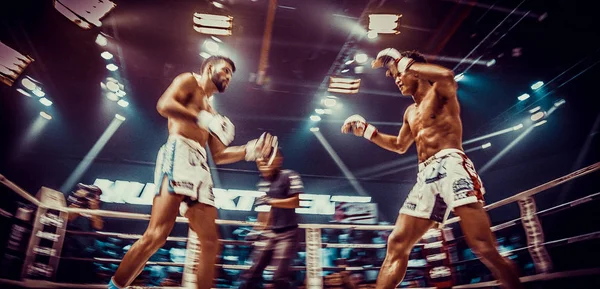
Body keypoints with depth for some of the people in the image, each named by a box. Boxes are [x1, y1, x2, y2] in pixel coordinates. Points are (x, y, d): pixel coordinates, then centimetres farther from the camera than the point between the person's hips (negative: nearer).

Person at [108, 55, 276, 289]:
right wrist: (205, 120, -14)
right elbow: (164, 105, -10)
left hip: (200, 166, 8)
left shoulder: (209, 110, 32)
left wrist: (249, 150, 16)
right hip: (179, 155, -8)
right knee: (156, 235, -18)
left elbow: (218, 155, 27)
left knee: (210, 242, 1)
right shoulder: (189, 81, 12)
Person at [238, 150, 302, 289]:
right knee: (252, 273, 5)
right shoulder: (262, 182, 12)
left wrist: (270, 201, -17)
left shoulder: (289, 176, -9)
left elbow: (295, 202, -18)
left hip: (287, 233, -6)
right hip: (268, 233, 6)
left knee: (280, 277, -7)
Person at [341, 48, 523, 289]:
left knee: (483, 247, -18)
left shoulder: (440, 91, 7)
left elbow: (447, 76, -20)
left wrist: (402, 62, -12)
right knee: (396, 245, 0)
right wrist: (367, 131, 29)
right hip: (425, 176, 7)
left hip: (451, 165, -7)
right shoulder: (411, 112, 29)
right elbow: (399, 146, 39)